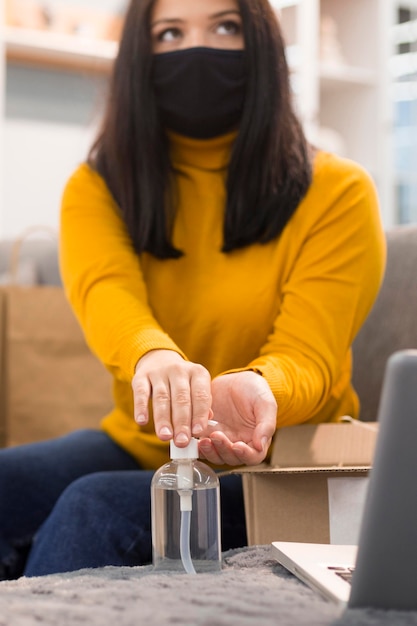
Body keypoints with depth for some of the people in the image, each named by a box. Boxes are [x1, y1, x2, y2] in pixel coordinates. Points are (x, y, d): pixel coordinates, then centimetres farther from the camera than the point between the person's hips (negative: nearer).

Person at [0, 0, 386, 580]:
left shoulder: (337, 193, -5)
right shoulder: (98, 187, 2)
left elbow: (308, 357, -14)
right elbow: (103, 291, -20)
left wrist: (255, 386, -39)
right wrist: (153, 355, -44)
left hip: (271, 461, -3)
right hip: (138, 442, 3)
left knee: (95, 506, -28)